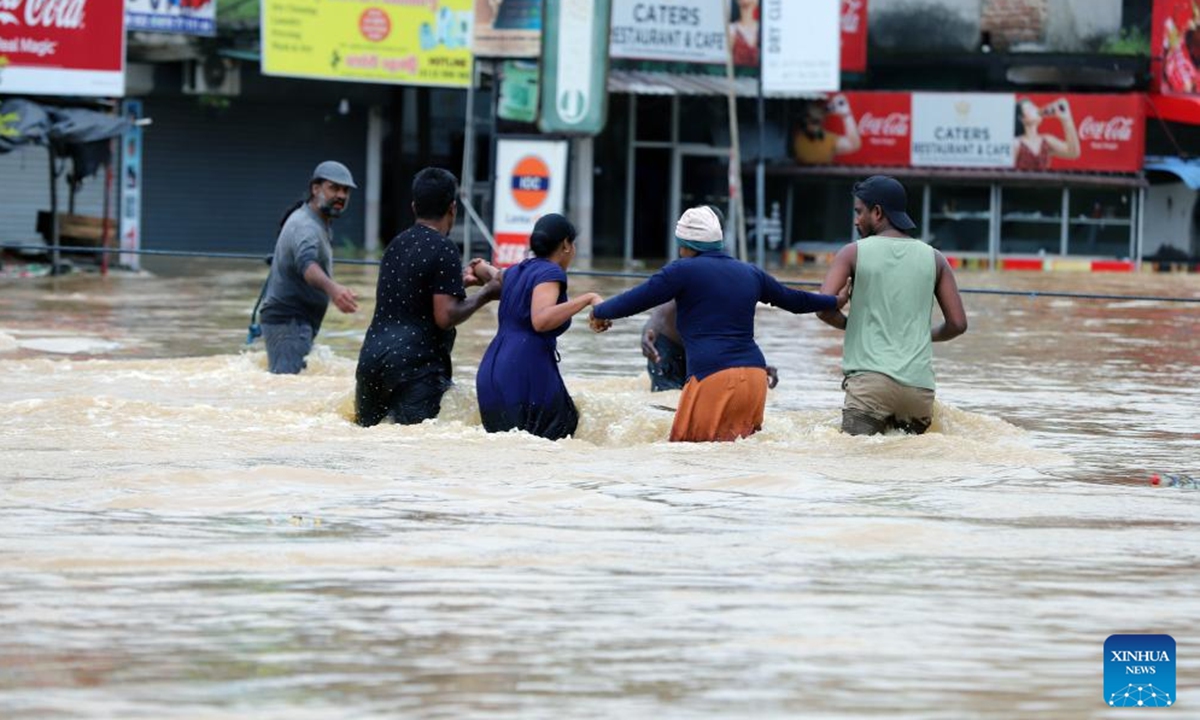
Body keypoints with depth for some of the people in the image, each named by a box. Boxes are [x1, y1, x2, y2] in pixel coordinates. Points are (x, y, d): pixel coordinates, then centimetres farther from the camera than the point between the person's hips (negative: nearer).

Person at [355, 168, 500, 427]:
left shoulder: (397, 244, 15)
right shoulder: (443, 249, -8)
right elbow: (445, 317, -14)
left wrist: (460, 280, 33)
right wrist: (485, 295, 0)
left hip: (371, 358, 7)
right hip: (414, 365, -7)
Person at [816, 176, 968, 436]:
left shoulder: (854, 253, 5)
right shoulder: (933, 258, 13)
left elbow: (824, 309, -5)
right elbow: (958, 324, 12)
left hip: (870, 379, -3)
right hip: (919, 387, 3)